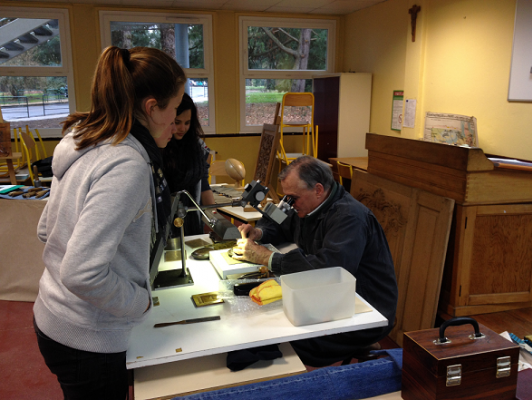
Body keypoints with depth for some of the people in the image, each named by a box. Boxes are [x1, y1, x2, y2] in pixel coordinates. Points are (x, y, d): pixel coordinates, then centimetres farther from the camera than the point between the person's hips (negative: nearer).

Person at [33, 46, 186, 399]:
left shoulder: (82, 140, 0)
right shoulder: (127, 165, -28)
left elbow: (46, 230, 9)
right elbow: (82, 275, -32)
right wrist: (141, 301, -15)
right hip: (87, 341, -8)